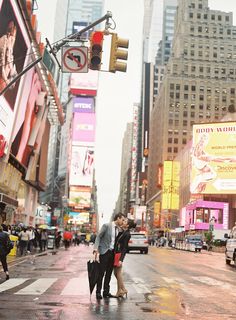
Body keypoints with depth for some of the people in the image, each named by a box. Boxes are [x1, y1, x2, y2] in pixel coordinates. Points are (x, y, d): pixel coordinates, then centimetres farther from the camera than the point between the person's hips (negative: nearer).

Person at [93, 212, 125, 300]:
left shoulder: (118, 229, 11)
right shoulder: (106, 226, -7)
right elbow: (98, 237, -8)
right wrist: (95, 249, -18)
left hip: (113, 252, 6)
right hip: (104, 252, -6)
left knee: (109, 273, 9)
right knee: (101, 272, -2)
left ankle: (106, 292, 17)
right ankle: (98, 292, 5)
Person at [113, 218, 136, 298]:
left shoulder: (127, 234, -14)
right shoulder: (121, 232, 11)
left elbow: (124, 248, -18)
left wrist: (121, 259, -21)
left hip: (120, 254, -9)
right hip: (116, 253, 9)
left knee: (118, 273, 0)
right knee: (116, 273, 13)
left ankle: (120, 291, 12)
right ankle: (123, 289, 22)